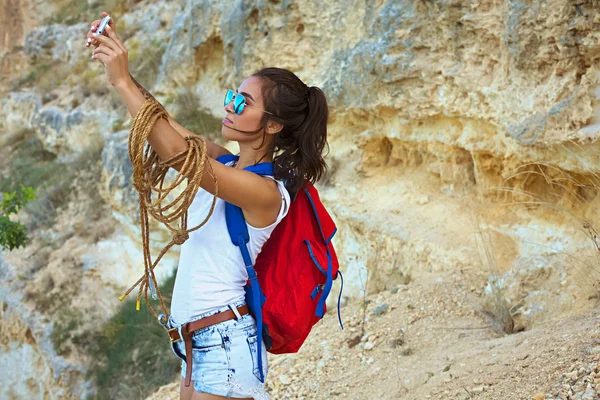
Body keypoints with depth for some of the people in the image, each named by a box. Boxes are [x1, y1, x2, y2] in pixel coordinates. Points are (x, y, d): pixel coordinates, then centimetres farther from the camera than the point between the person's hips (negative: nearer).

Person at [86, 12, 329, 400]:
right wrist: (116, 63, -3)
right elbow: (163, 120, 8)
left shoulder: (266, 192, -18)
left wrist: (123, 81, -23)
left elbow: (175, 151, -26)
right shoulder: (225, 163, 6)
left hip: (225, 340, -8)